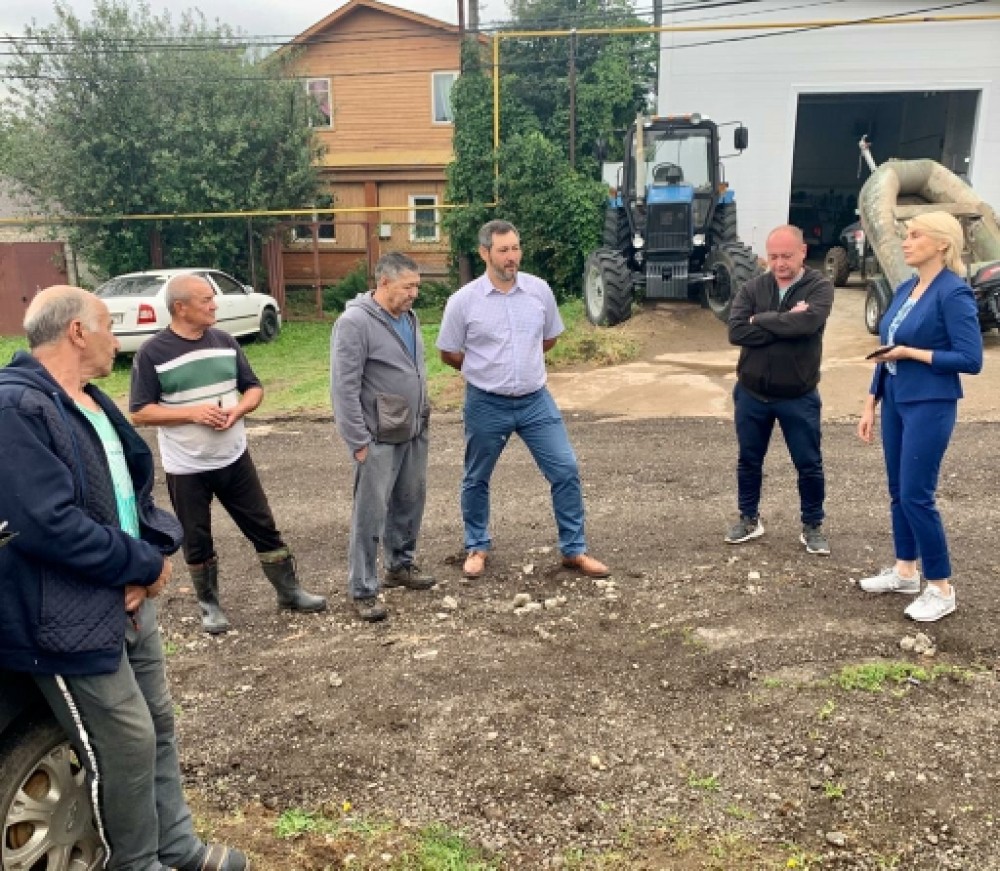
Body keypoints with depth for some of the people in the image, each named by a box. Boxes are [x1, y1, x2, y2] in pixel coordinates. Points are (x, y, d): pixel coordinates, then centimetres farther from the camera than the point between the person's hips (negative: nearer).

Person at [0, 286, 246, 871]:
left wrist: (154, 556, -7)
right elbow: (48, 524, -29)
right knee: (129, 745, 2)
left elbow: (138, 486, 12)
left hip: (129, 599, 9)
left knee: (159, 725, 17)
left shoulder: (94, 403, 10)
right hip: (72, 620, -9)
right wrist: (145, 564, -17)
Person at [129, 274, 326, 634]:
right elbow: (140, 413, -10)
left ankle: (289, 592, 24)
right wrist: (192, 413, -21)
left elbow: (254, 388, 9)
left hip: (234, 459, 4)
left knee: (264, 528, 10)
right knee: (197, 542, 10)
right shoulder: (152, 353, -11)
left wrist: (238, 409, -13)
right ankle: (209, 605, 29)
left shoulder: (225, 342, 2)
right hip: (186, 468, -3)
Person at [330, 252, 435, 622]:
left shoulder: (409, 317, 10)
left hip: (415, 431, 8)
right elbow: (344, 387, -17)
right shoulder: (354, 322, -15)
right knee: (371, 513, -1)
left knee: (410, 502, 17)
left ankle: (399, 565, 35)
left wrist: (423, 412, 16)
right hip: (380, 437, -8)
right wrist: (358, 441, -17)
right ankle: (363, 590, 9)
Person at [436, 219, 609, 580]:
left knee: (566, 470, -2)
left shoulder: (539, 290, -2)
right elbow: (449, 353, 1)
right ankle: (477, 548, 33)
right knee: (476, 479, 12)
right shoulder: (463, 301, -11)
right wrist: (486, 371, 10)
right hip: (486, 405, -2)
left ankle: (574, 550, 13)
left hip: (536, 400, 2)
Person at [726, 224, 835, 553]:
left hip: (798, 397, -2)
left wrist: (760, 320, -15)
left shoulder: (819, 287, -7)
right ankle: (749, 519, 32)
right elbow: (736, 332, -15)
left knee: (809, 465, 7)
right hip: (751, 394, 3)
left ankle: (812, 526, 25)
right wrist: (785, 323, -20)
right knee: (749, 461, 14)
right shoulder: (752, 288, -1)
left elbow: (807, 322, -28)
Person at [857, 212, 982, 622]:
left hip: (929, 407, -8)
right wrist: (871, 403, 13)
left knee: (917, 495, -4)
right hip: (895, 402, 8)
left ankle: (941, 589, 11)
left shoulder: (953, 293, -15)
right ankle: (905, 571, 29)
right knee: (898, 491, 14)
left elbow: (970, 359, -17)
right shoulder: (905, 289, 9)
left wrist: (911, 352, -18)